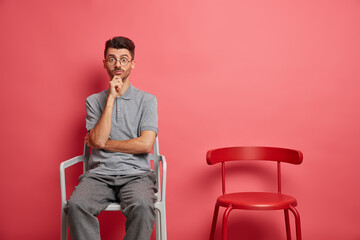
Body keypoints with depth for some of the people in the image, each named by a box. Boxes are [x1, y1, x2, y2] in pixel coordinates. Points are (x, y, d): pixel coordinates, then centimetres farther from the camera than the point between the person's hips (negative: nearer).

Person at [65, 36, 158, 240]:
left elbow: (145, 144, -5)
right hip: (99, 174, 2)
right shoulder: (94, 101, 13)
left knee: (142, 206, -34)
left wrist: (104, 143, 0)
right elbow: (97, 140, -4)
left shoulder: (147, 100, 8)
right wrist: (111, 99, -5)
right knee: (76, 205, -30)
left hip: (136, 174, -1)